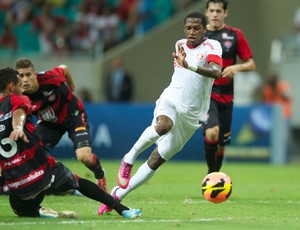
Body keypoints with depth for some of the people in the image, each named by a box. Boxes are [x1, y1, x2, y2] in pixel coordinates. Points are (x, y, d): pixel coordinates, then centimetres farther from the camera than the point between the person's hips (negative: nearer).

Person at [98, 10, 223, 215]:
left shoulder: (212, 46, -9)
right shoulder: (180, 44, 9)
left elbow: (217, 72, -31)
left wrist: (189, 66, -43)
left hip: (190, 115, -2)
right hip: (171, 100, 2)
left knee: (156, 161, -1)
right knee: (164, 125, -38)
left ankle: (117, 195, 9)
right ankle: (129, 159, -22)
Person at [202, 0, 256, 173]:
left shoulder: (235, 35, 2)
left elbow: (251, 64, 3)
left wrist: (237, 67, -16)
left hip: (226, 96, 2)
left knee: (222, 144, 9)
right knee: (212, 132, -28)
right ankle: (211, 172, -10)